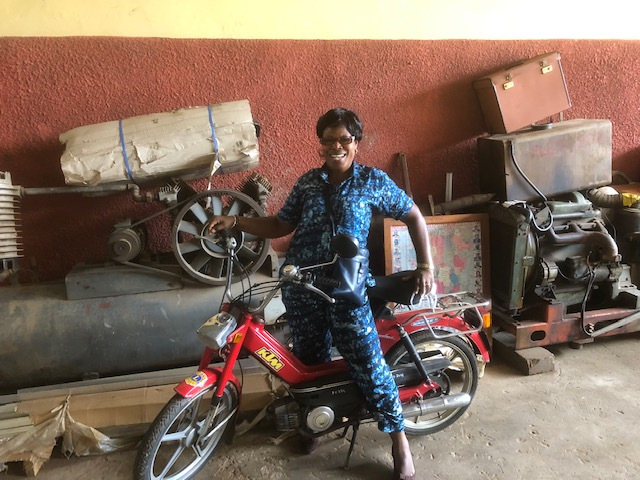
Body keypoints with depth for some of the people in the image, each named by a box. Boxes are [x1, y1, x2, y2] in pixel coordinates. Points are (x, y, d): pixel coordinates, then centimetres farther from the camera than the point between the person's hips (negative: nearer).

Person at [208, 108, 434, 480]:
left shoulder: (373, 181, 0)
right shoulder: (308, 182, 8)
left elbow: (414, 216, 6)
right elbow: (281, 225, 11)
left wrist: (425, 266, -1)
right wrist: (235, 222, 1)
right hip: (300, 288, 3)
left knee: (369, 366, -2)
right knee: (309, 362, 17)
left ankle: (400, 440, 16)